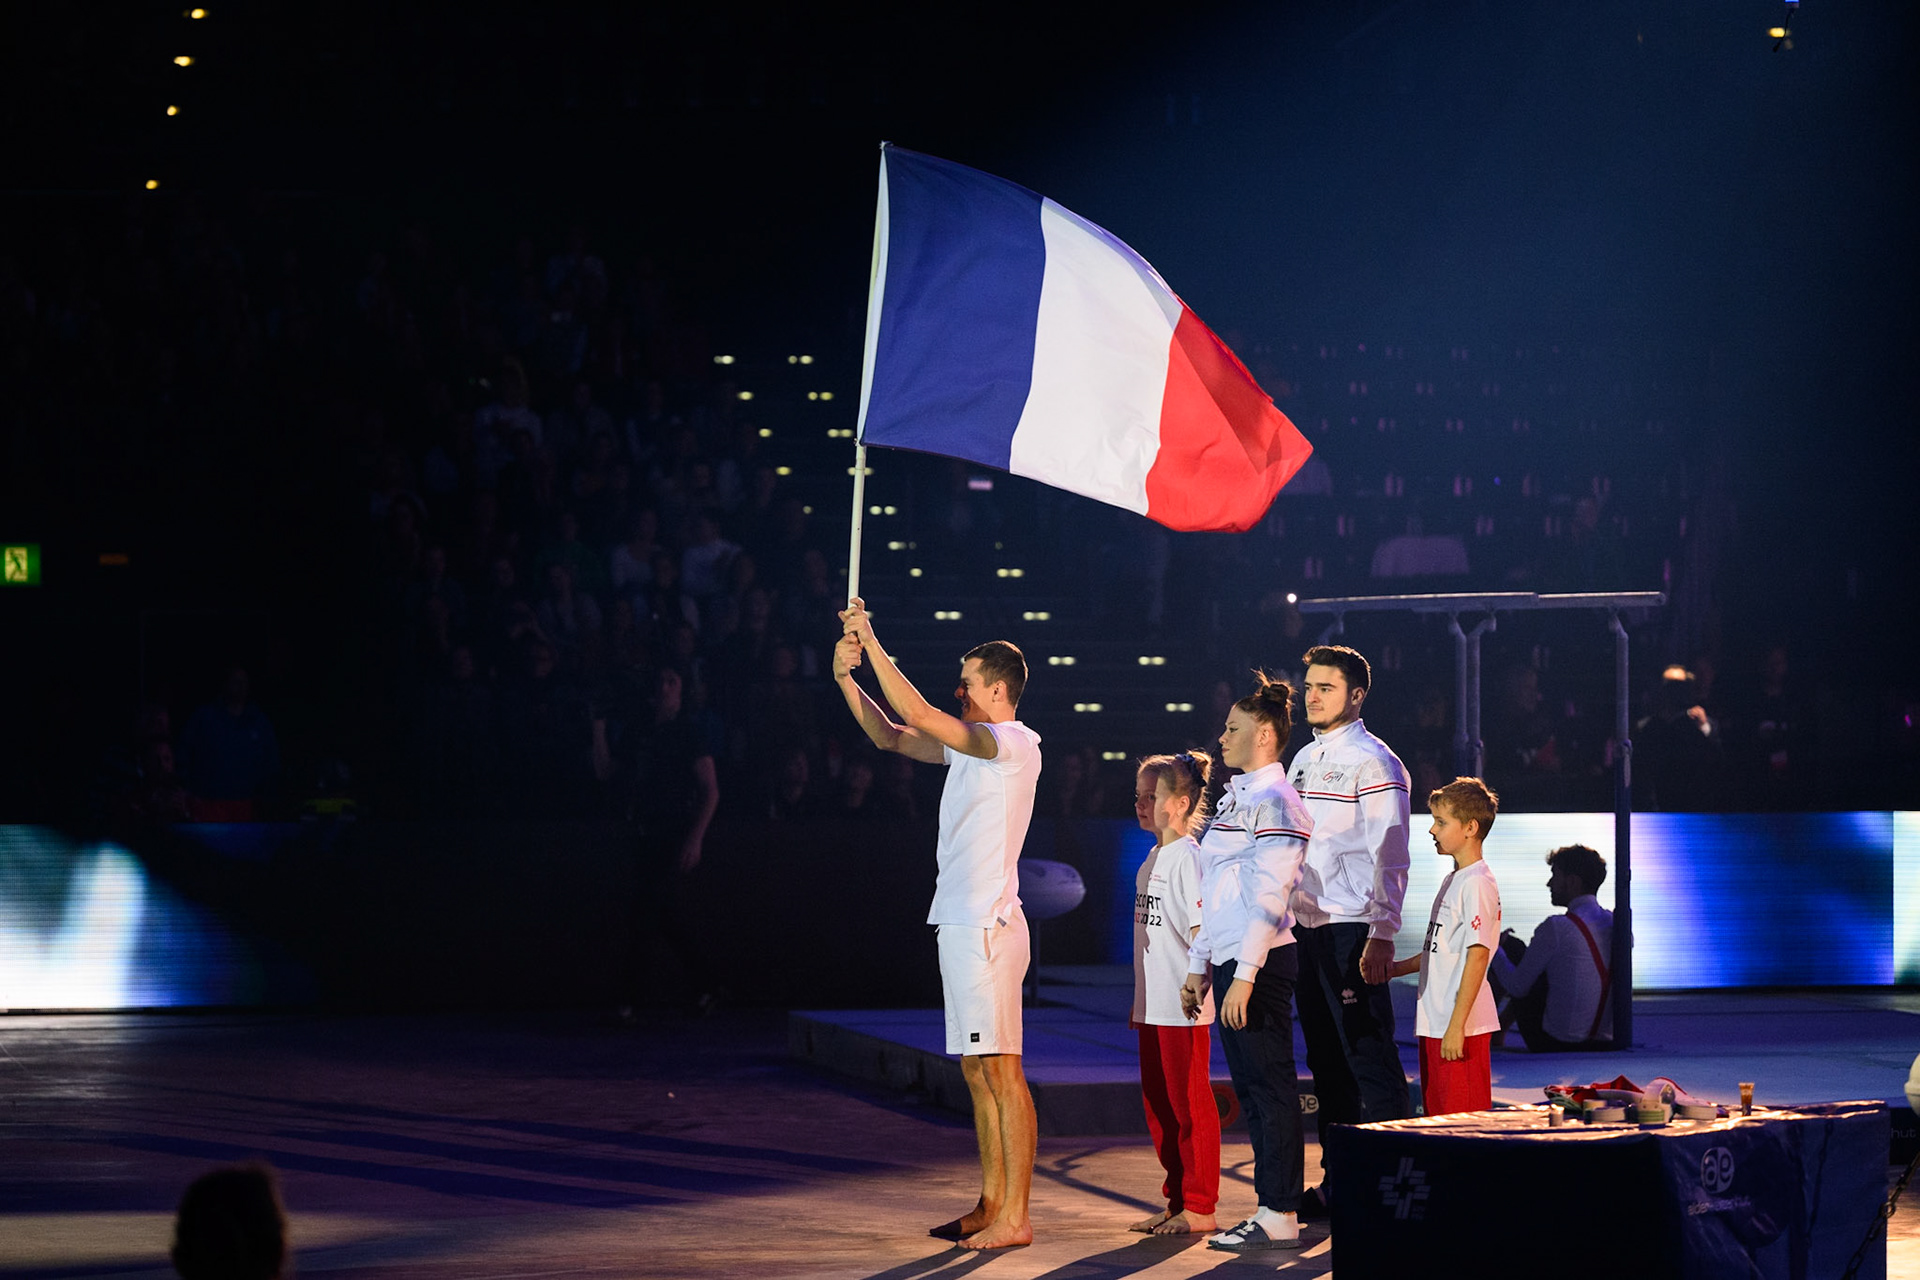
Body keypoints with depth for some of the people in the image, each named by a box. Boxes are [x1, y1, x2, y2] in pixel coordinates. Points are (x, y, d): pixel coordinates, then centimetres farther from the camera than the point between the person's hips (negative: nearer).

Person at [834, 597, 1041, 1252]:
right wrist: (847, 680, 8)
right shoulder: (972, 746, 17)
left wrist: (871, 643, -16)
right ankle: (991, 1204, 18)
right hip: (959, 923, 10)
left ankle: (1015, 1217, -10)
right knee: (978, 1072, 12)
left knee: (1001, 1070, -9)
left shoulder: (1014, 744, -12)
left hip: (987, 926, -10)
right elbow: (892, 736, 21)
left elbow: (918, 714, -22)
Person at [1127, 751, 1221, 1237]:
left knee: (1189, 1102, -4)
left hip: (1184, 1007, -9)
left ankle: (1199, 1207, 1)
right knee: (1158, 1103, 13)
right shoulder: (1152, 859, 15)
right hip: (1153, 1005, 9)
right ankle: (1177, 1201, 21)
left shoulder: (1188, 857, -11)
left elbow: (1202, 929, -15)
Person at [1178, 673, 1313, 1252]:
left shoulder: (1273, 802, -12)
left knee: (1269, 1085, -6)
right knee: (1250, 1089, 11)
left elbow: (1269, 897, -18)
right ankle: (1271, 1208, 16)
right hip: (1231, 960, 10)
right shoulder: (1237, 797, 18)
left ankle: (1279, 1216, -4)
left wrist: (1244, 975, -22)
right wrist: (1199, 965, 20)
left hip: (1260, 961, -10)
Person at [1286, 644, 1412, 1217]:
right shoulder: (1304, 760, 17)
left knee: (1369, 1056, -7)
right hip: (1306, 927, 8)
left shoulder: (1373, 762, -7)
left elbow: (1389, 856, -13)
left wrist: (1382, 934, -19)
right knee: (1326, 1058, 10)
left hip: (1353, 929, -8)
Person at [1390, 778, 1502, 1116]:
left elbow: (1477, 955, -20)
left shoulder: (1477, 883, -14)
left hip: (1461, 1027, -10)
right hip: (1435, 1024, 10)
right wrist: (1397, 968, 18)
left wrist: (1457, 1025, -22)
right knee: (1439, 1117, 12)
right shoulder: (1452, 880, 16)